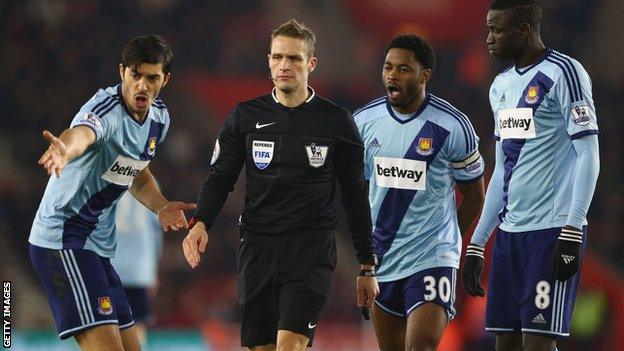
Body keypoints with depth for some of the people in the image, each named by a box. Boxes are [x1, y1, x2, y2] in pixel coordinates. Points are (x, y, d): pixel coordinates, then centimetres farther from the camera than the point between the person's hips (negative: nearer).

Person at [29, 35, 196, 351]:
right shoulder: (107, 109, -20)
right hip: (61, 239, -9)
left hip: (99, 247, 9)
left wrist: (161, 206, 6)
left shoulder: (159, 117, 7)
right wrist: (65, 149, -70)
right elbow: (81, 132, -46)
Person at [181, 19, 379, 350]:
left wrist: (367, 267, 8)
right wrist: (200, 222, -11)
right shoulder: (245, 116, 6)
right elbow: (220, 177, 9)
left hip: (311, 248, -3)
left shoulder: (335, 121, 1)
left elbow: (355, 196, 7)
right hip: (257, 245, 3)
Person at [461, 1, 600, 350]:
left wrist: (571, 232, -20)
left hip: (553, 230, -8)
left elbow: (588, 154, -12)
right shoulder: (502, 85, 17)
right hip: (509, 231, 8)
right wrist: (477, 243, 20)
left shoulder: (562, 73, -8)